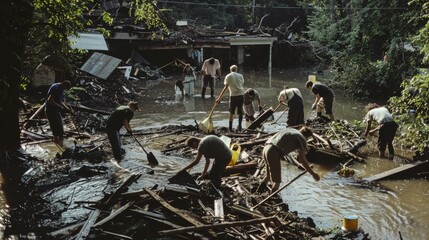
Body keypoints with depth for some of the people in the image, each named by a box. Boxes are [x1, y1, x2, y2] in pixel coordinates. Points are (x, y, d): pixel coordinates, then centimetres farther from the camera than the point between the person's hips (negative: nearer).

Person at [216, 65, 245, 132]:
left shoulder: (228, 76, 1)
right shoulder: (240, 76, 9)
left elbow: (225, 87, -7)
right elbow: (242, 85, 7)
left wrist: (219, 98, -9)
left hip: (233, 95, -2)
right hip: (241, 94, 2)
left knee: (231, 112, 11)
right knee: (240, 111, 13)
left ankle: (230, 127, 9)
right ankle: (239, 126, 17)